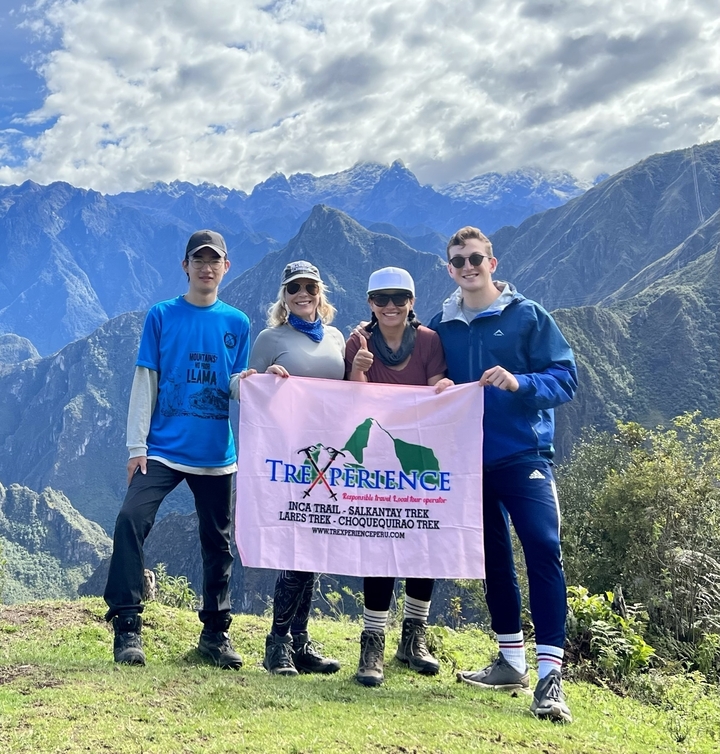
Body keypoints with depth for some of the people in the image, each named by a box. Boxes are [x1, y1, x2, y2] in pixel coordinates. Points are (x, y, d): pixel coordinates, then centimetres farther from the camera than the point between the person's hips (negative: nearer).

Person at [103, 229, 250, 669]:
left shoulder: (237, 323, 9)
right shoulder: (161, 316, 4)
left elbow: (237, 386, 6)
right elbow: (145, 383, 1)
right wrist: (137, 445, -5)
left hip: (216, 453, 2)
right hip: (163, 448, -2)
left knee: (218, 542, 8)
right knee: (131, 519, -21)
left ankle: (216, 632, 23)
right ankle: (127, 626, -11)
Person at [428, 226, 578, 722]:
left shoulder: (528, 315, 0)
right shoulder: (441, 326, 10)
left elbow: (566, 378, -4)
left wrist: (518, 383, -20)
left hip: (524, 455, -4)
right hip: (469, 460, 4)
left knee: (542, 550, -15)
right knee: (493, 560, 12)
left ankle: (550, 673, -10)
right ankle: (511, 662, 25)